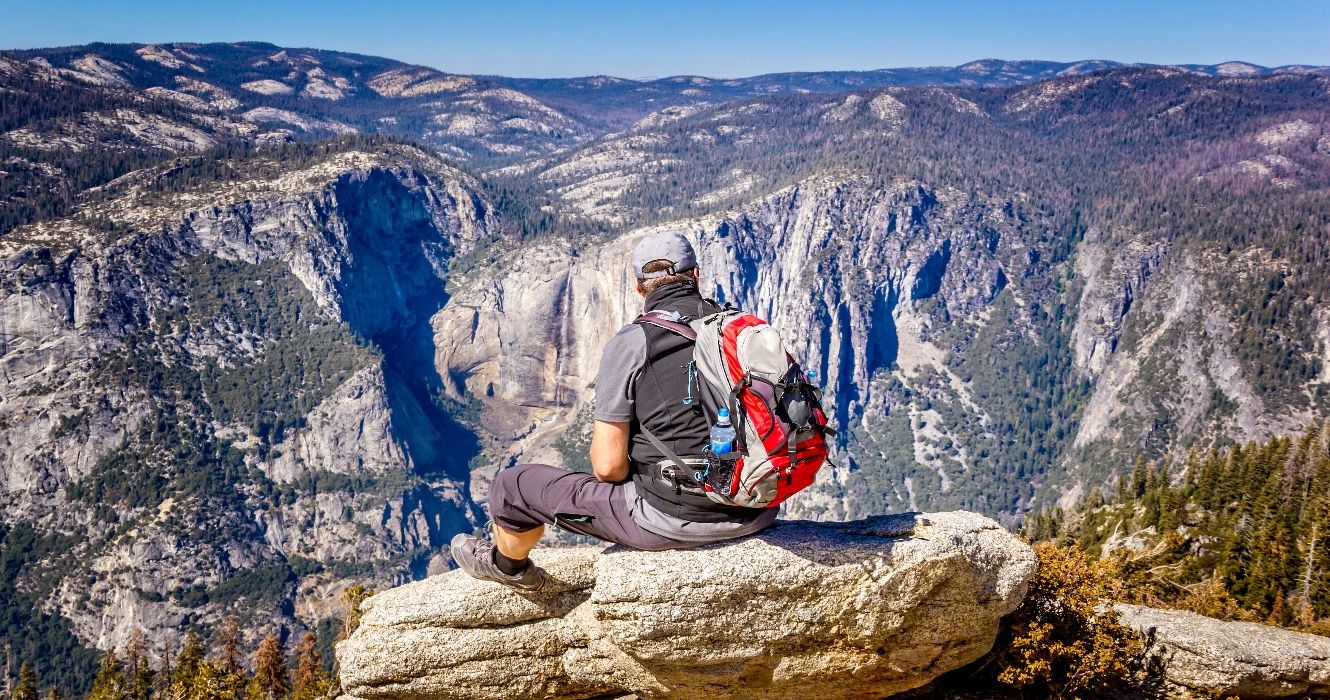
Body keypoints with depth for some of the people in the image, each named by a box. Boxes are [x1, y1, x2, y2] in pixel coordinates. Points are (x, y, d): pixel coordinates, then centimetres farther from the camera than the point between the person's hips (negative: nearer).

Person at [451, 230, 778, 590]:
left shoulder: (629, 344, -11)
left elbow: (608, 465, -12)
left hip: (673, 518, -5)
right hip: (757, 512, 6)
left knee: (514, 486, 14)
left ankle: (509, 566, 45)